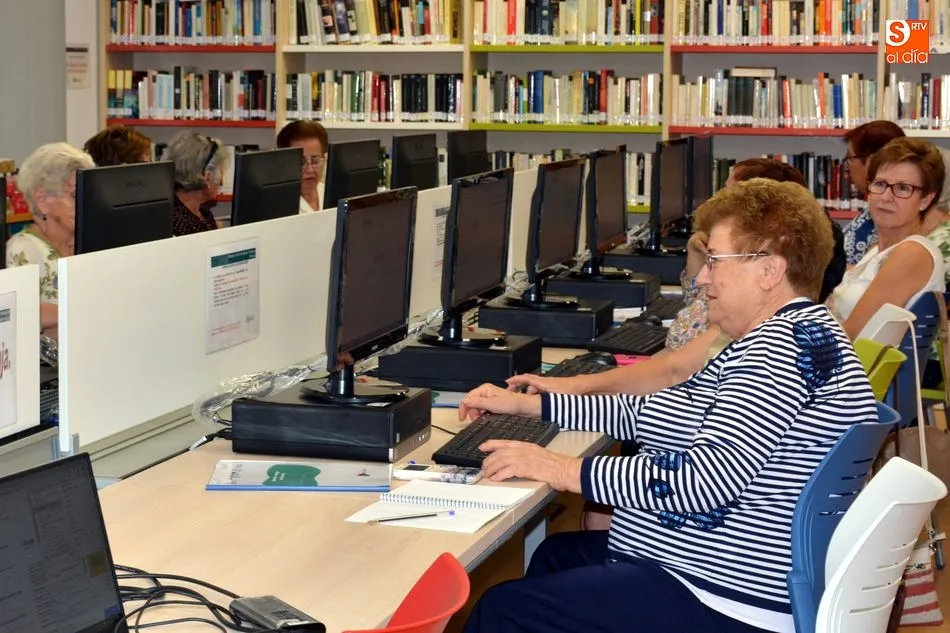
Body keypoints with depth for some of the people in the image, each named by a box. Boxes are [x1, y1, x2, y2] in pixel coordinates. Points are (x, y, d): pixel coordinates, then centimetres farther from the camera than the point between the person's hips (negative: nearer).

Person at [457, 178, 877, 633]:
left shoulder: (787, 341, -20)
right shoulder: (774, 339, 14)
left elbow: (702, 479, -29)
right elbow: (658, 416, 18)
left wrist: (562, 470, -22)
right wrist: (529, 405, 15)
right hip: (707, 568, 11)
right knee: (556, 555, 25)